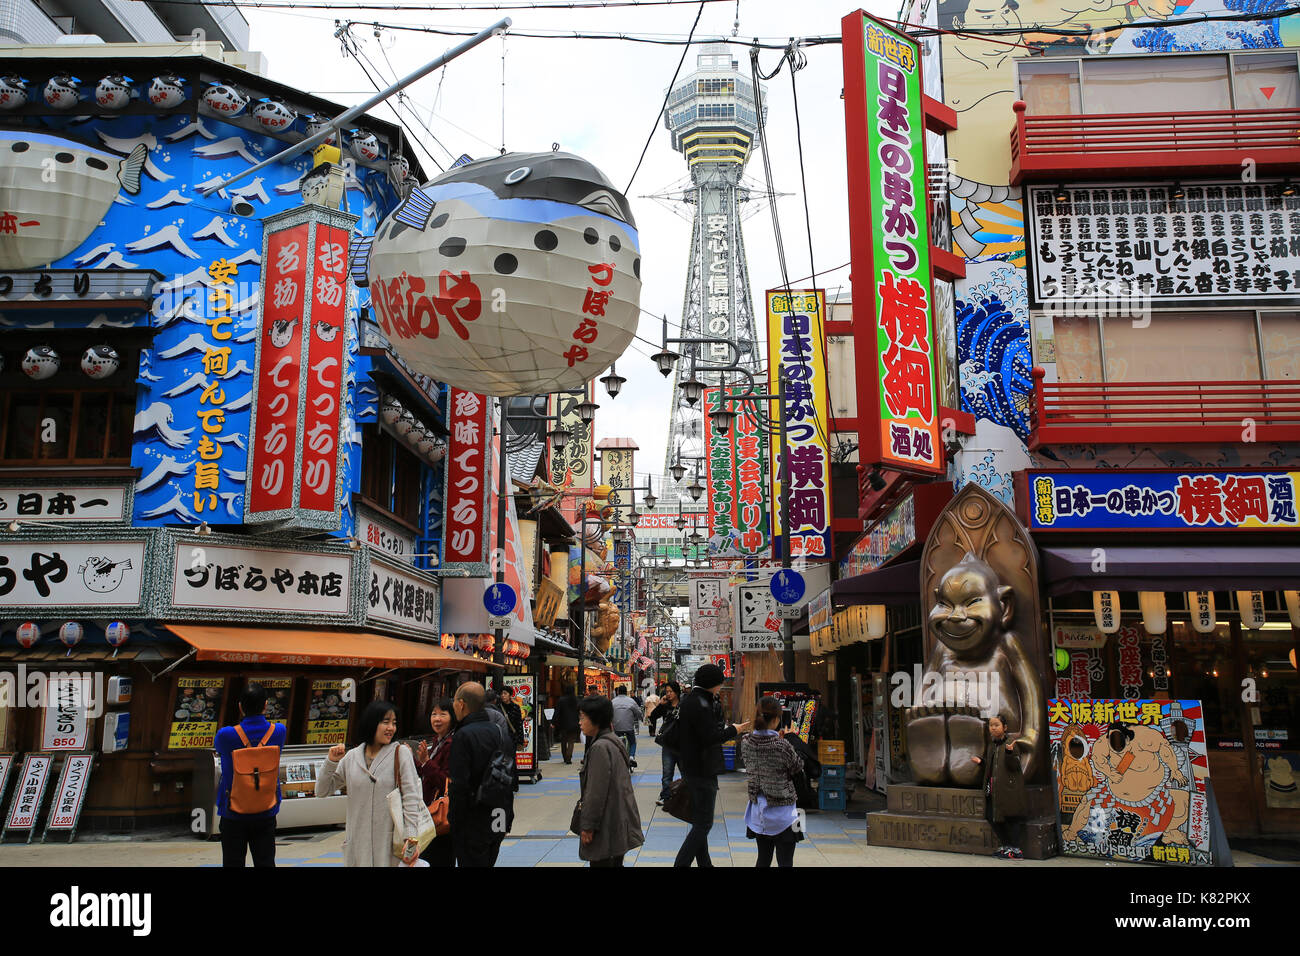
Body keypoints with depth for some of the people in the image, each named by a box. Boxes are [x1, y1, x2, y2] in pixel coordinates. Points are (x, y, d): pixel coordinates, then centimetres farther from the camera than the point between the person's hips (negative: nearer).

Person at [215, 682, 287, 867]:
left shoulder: (226, 735, -17)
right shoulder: (278, 732, -10)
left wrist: (242, 720, 12)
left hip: (234, 812, -2)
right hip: (266, 812, 2)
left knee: (233, 862, 9)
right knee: (265, 862, 10)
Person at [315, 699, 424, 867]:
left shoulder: (401, 753, -2)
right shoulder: (352, 756, 8)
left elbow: (411, 797, -9)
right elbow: (322, 791, 13)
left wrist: (411, 837, -17)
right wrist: (331, 762, -3)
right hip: (358, 845, 3)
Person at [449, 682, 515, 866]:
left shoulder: (464, 736, -15)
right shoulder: (501, 733, 9)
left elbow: (459, 786, -19)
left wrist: (454, 821, -11)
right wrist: (507, 821, 21)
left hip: (473, 824, -7)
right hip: (498, 823, 7)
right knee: (487, 863, 18)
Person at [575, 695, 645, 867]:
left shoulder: (600, 748, -19)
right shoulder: (614, 742, 11)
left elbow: (596, 793, -21)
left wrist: (588, 826, -15)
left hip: (607, 826, -10)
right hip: (620, 823, 10)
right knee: (615, 863, 17)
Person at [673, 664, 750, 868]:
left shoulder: (688, 699, 11)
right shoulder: (701, 704, -20)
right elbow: (711, 737, -25)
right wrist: (734, 730, -11)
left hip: (690, 767, 11)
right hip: (702, 770, -11)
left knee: (698, 820, 17)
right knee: (703, 824, -5)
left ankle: (704, 862, 26)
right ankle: (681, 863, -8)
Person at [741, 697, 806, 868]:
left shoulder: (746, 742, -5)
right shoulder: (782, 745, -21)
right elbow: (798, 769, -7)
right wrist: (792, 738, 2)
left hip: (758, 810, 6)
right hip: (782, 811, -6)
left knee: (763, 859, 18)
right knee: (785, 862, 2)